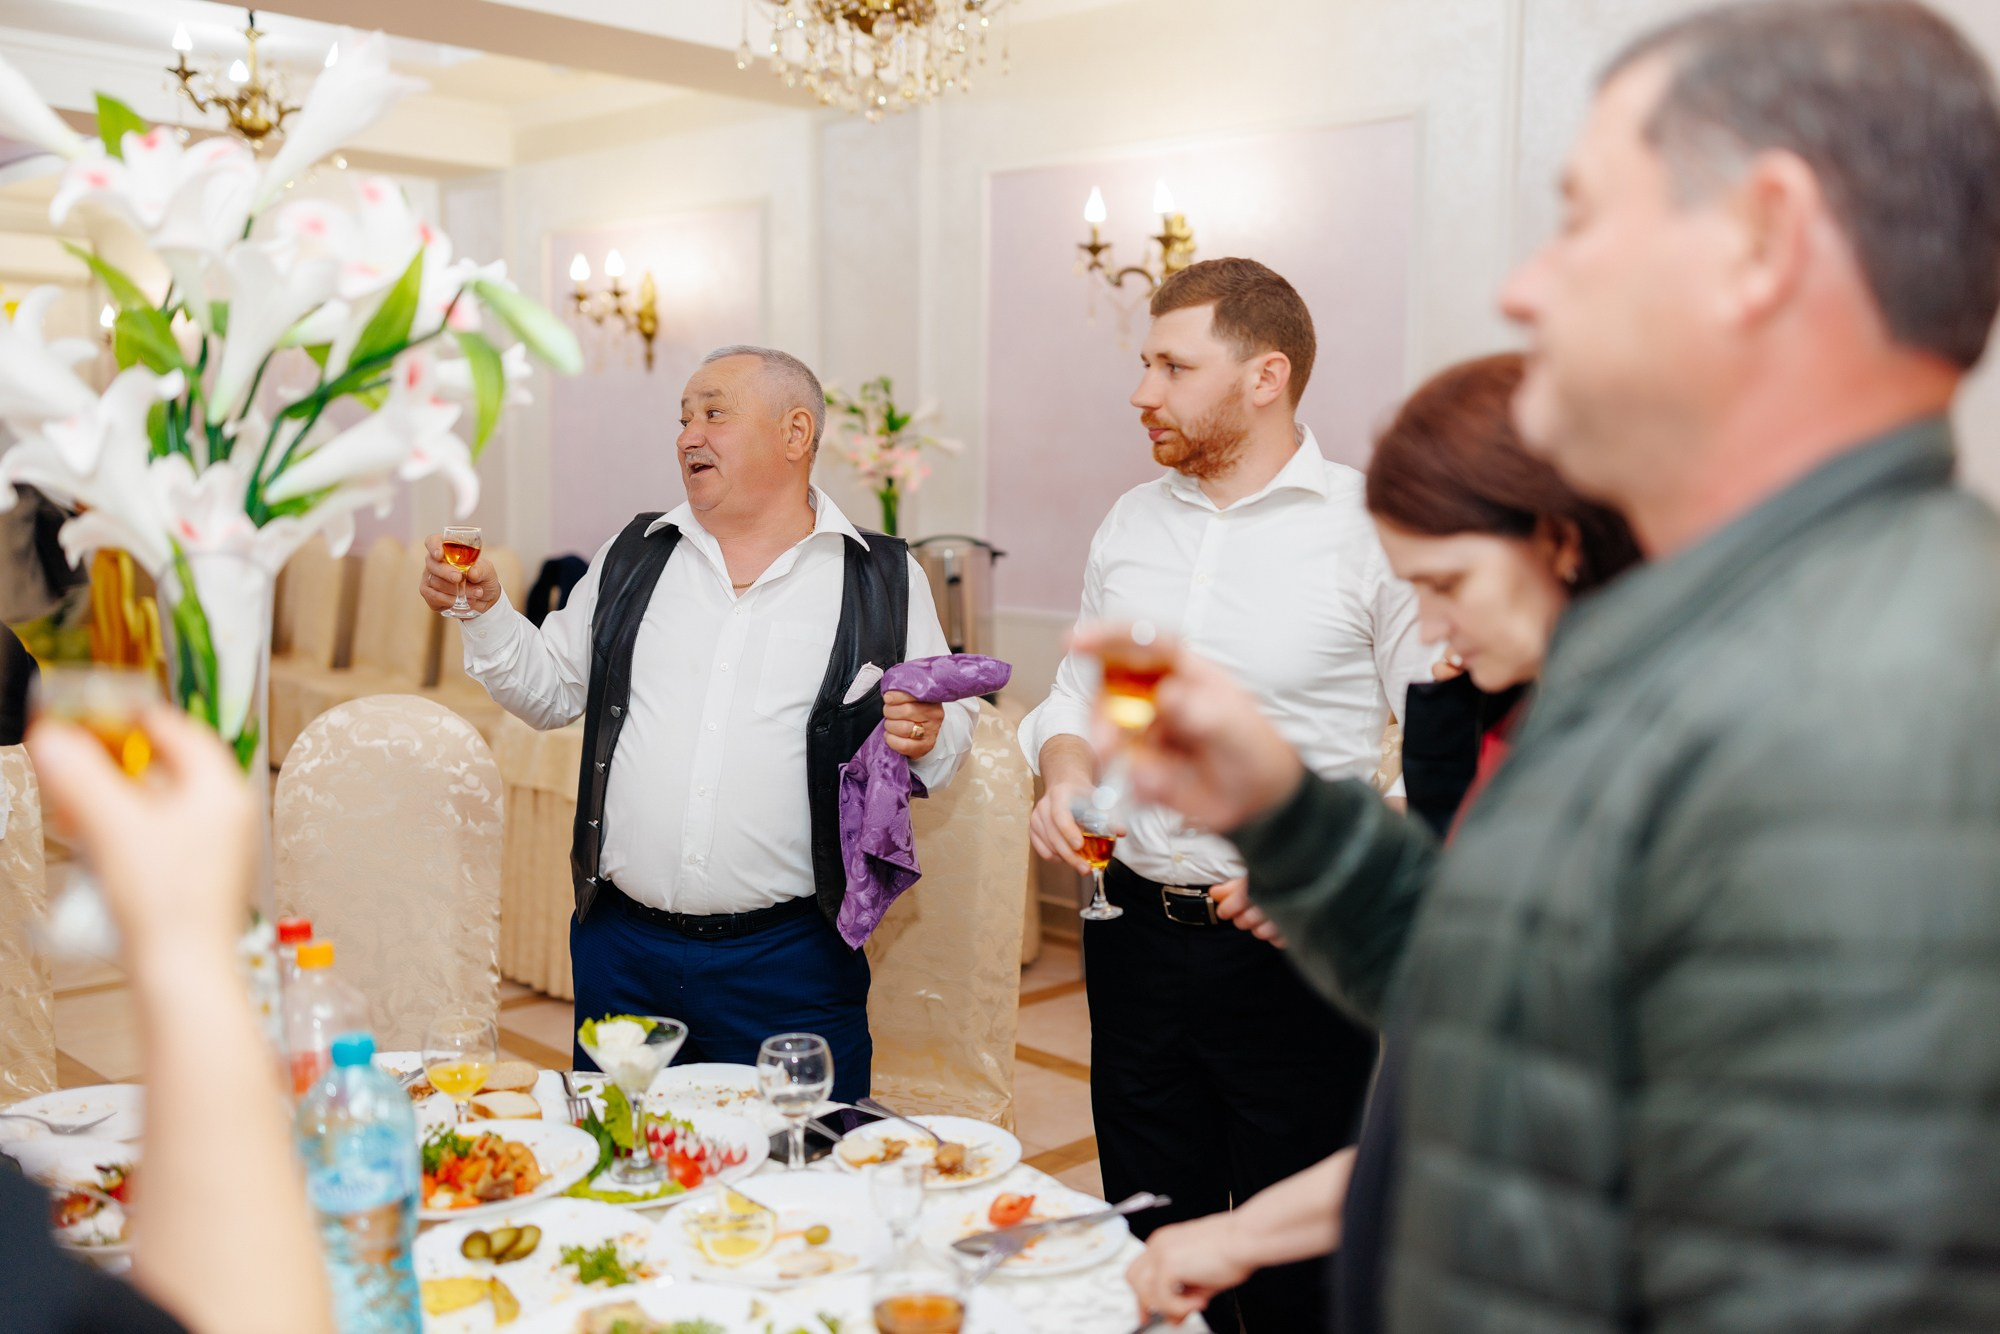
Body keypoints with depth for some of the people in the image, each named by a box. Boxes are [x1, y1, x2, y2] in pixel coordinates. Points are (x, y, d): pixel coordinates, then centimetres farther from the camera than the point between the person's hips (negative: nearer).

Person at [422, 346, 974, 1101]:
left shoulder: (884, 579, 1)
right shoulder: (633, 558, 10)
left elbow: (948, 734, 4)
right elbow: (550, 691, 17)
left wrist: (925, 739, -17)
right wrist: (484, 612, 2)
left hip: (790, 958, -3)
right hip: (621, 950, 3)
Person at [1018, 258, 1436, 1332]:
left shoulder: (1370, 528, -9)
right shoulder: (1130, 523, 8)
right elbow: (1078, 691, 18)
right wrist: (1066, 769, -2)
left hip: (1299, 952, -5)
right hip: (1136, 934, 5)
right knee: (1156, 1241, 18)